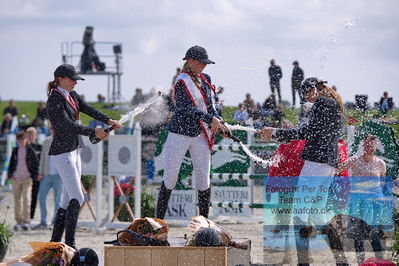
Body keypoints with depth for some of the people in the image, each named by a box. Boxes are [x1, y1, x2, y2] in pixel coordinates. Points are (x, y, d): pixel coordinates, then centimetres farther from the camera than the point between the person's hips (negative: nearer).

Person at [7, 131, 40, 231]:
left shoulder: (30, 150, -1)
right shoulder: (15, 150, 6)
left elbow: (36, 163, 4)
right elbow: (11, 163, 13)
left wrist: (34, 176, -3)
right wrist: (10, 175, 2)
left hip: (27, 179, -3)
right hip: (16, 179, 3)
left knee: (26, 199, -15)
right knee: (17, 200, 7)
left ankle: (26, 222, -17)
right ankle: (18, 222, 16)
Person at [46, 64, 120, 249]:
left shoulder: (72, 95, 13)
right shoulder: (55, 99, -15)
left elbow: (88, 109, 6)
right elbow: (68, 124, -23)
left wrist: (108, 120, -10)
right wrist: (93, 132, -26)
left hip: (74, 151, 10)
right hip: (62, 152, -10)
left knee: (68, 200, 9)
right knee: (77, 198, -16)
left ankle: (55, 241, 12)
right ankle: (69, 244, -17)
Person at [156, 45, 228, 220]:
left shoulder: (204, 80, 13)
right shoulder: (182, 81, -9)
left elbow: (210, 106, 16)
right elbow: (188, 109, -19)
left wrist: (220, 123, -1)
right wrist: (211, 119, -22)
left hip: (201, 135, 6)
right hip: (180, 132, -6)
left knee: (203, 179, 2)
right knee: (170, 177, -3)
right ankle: (159, 220, 2)